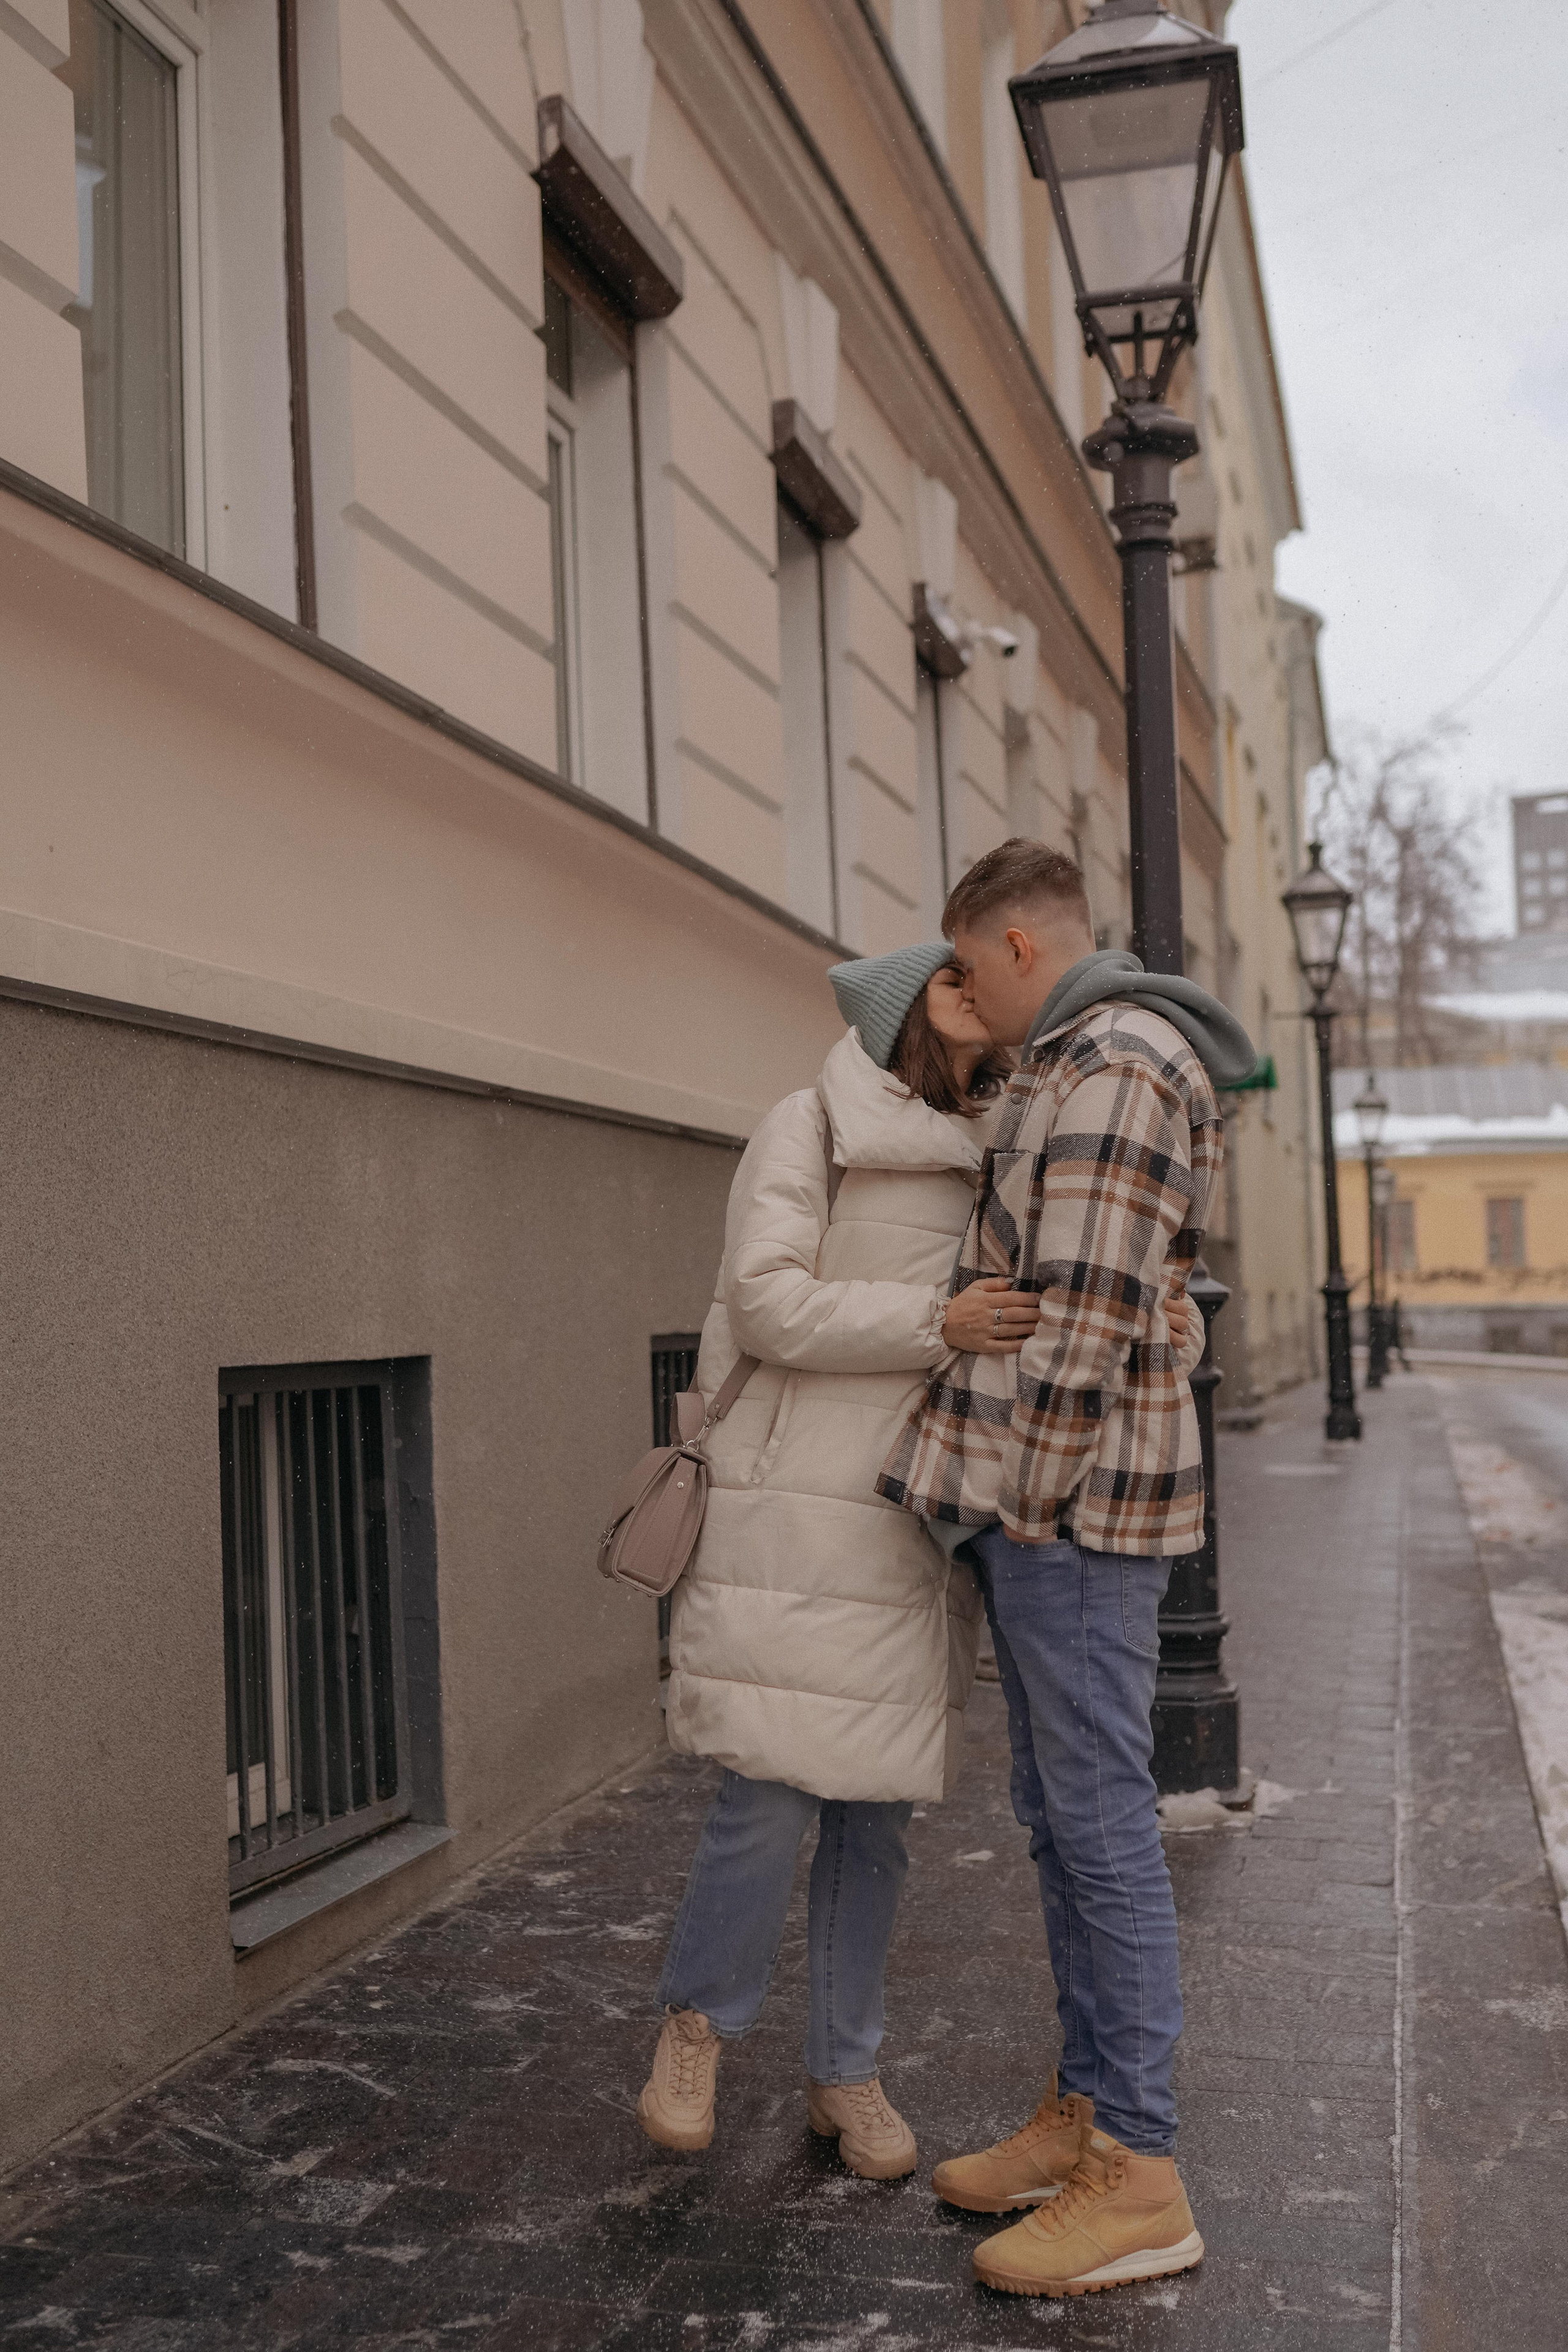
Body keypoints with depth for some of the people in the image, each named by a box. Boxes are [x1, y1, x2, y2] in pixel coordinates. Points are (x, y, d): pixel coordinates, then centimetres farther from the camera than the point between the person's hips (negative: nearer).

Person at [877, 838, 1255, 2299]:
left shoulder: (1113, 1068, -16)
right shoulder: (1075, 1072, 18)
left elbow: (1088, 1311, -22)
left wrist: (1028, 1504, -18)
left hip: (1077, 1501, -11)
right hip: (1044, 1494, 11)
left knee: (1098, 1820, -5)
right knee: (1059, 1816, 14)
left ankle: (1138, 2180, 4)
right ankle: (1085, 2114, 24)